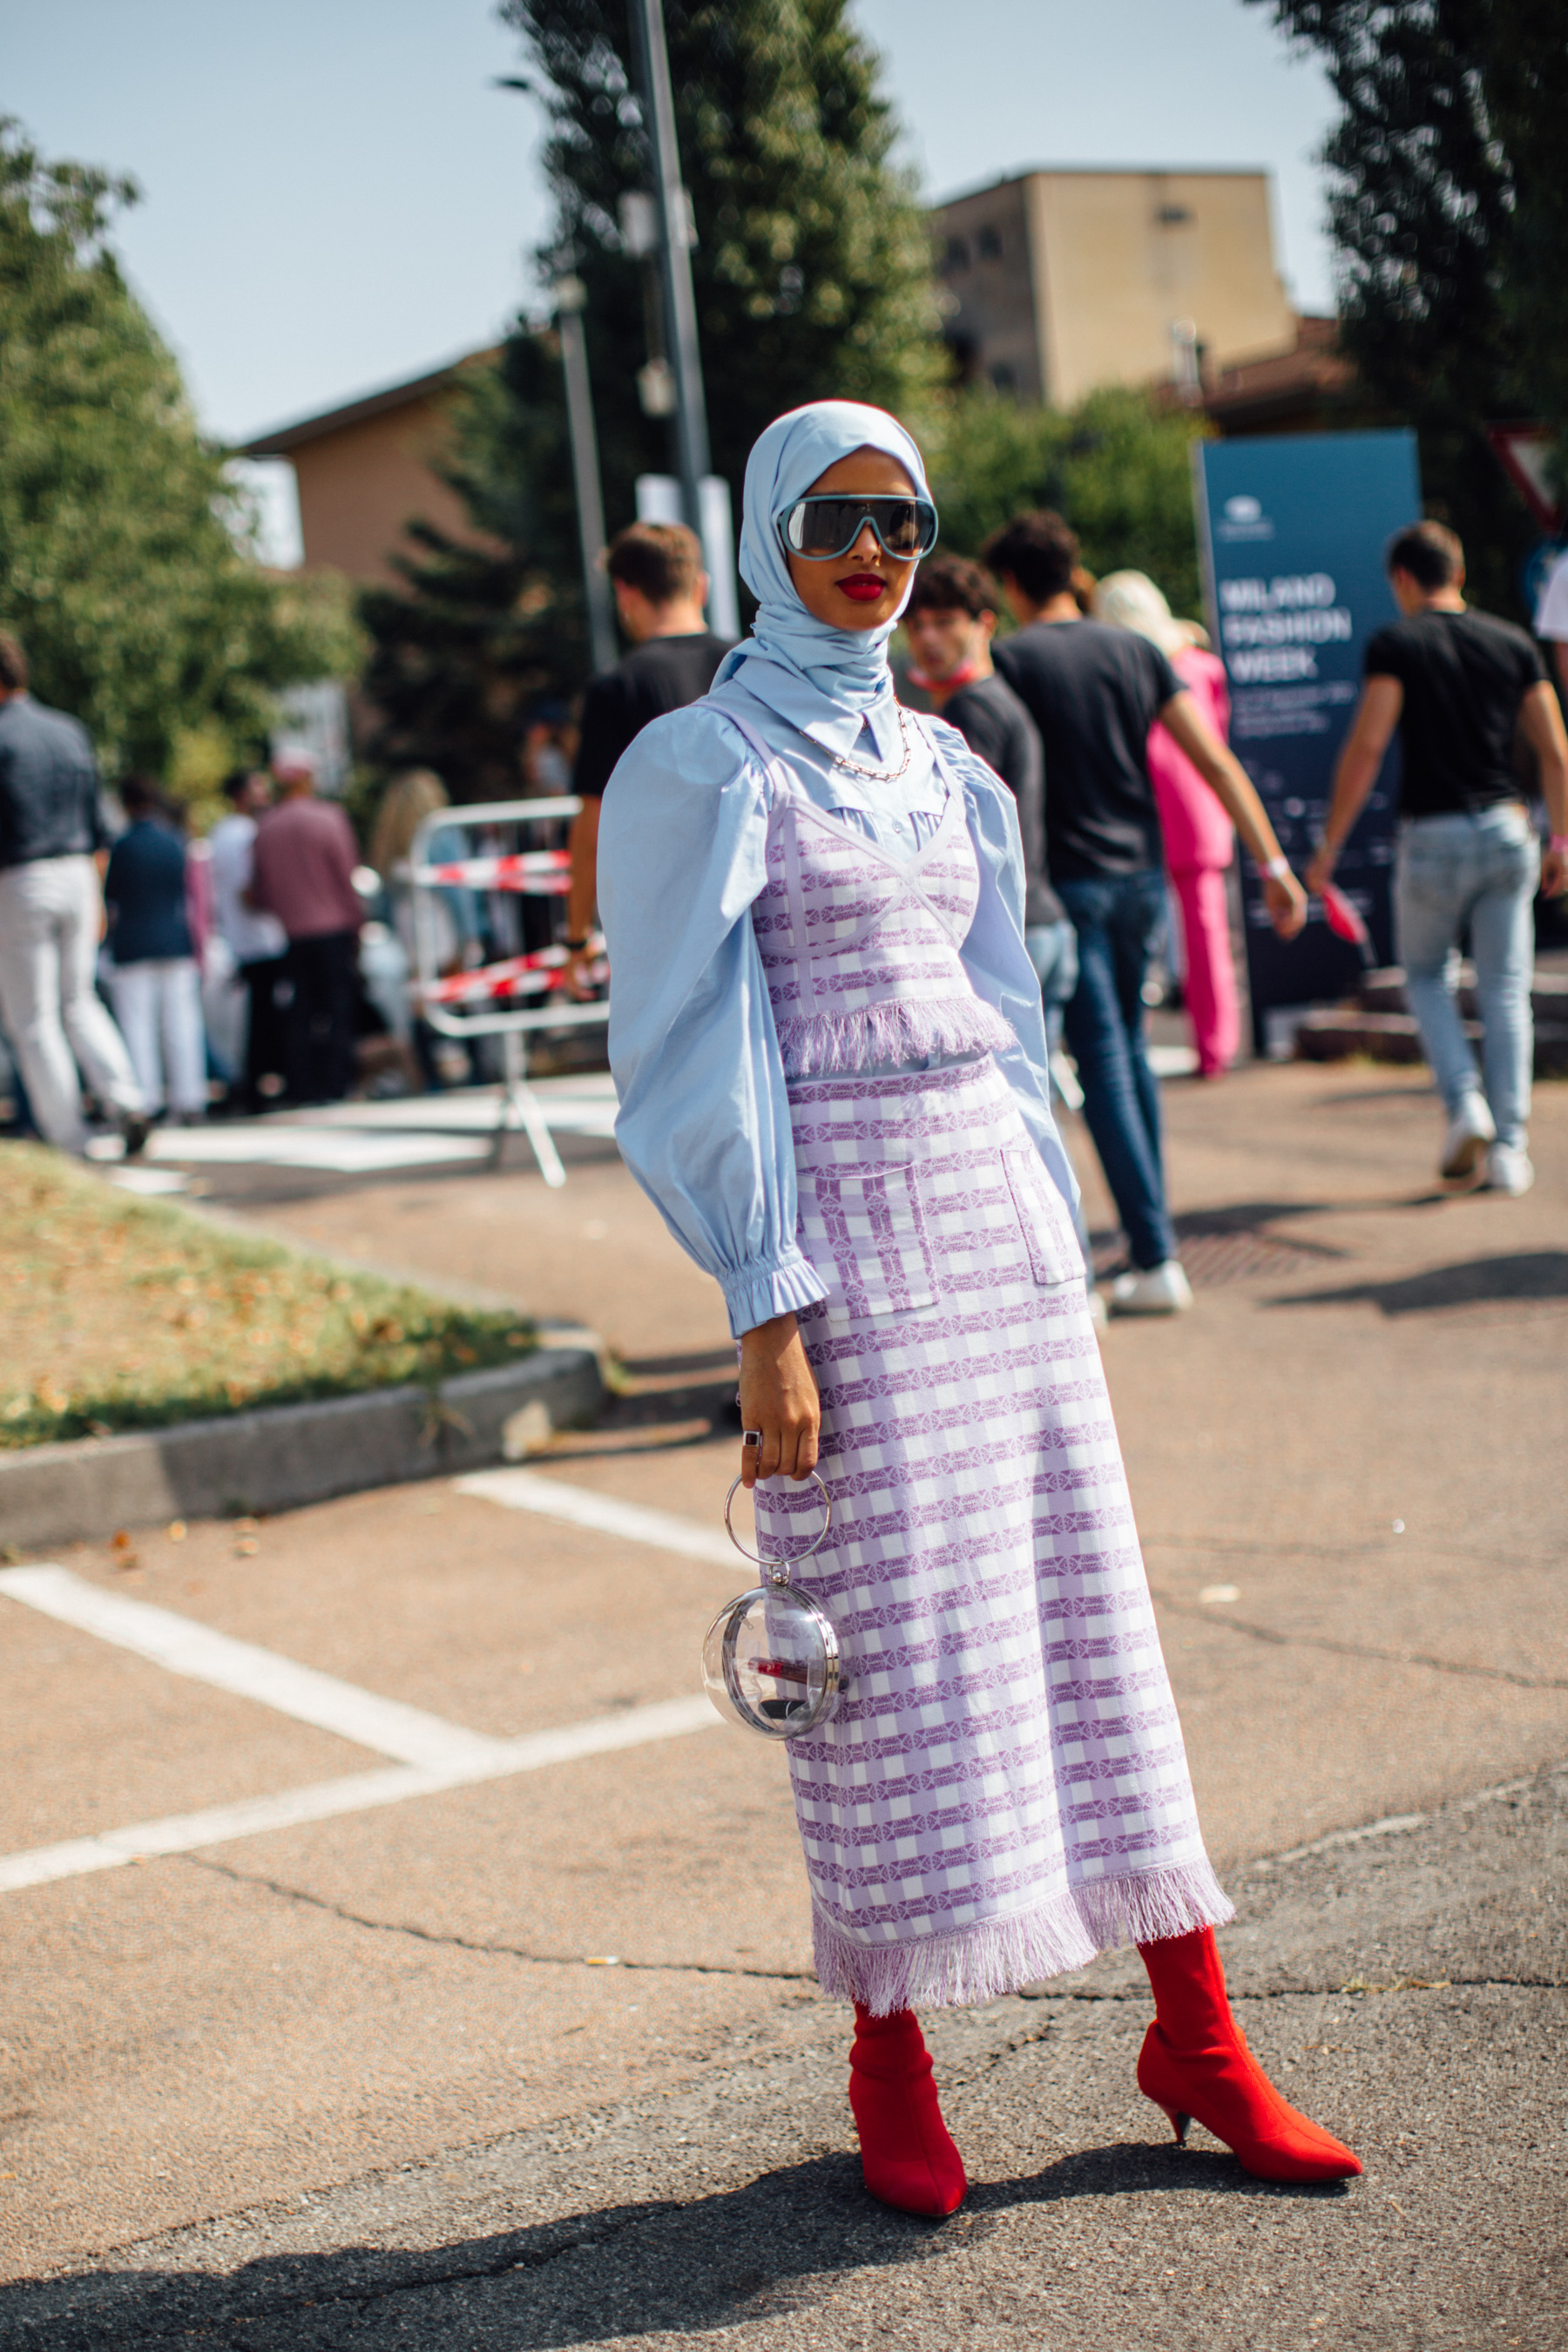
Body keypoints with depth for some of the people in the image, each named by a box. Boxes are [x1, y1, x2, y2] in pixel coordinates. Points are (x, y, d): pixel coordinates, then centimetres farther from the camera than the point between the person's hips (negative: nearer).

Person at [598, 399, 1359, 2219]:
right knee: (891, 1645, -2)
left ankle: (1194, 2035, 14)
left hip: (993, 1209, 6)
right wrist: (768, 1313, -14)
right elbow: (692, 1060, -8)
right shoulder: (703, 766, -4)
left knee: (1083, 1596, 6)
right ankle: (889, 2070, 13)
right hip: (838, 1225, -6)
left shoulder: (940, 762, 14)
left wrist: (1051, 1236, 14)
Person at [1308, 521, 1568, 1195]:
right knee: (1505, 989, 8)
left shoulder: (1396, 644, -5)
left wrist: (1329, 846, -7)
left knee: (1427, 976, 18)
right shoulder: (1513, 643, 7)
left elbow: (1366, 747, -12)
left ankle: (1465, 1099, -2)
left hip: (1433, 837, -3)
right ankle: (1510, 1146, 3)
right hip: (1507, 833, 3)